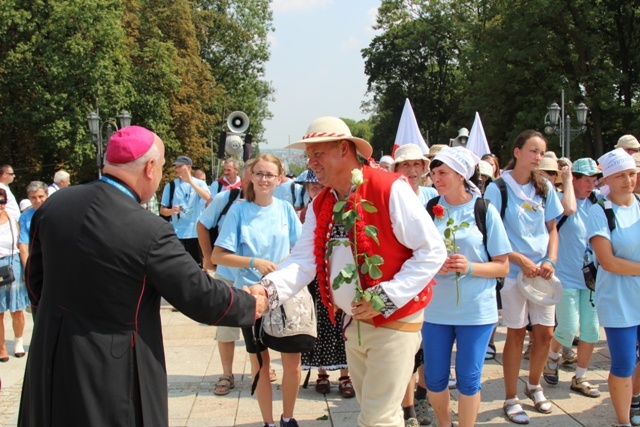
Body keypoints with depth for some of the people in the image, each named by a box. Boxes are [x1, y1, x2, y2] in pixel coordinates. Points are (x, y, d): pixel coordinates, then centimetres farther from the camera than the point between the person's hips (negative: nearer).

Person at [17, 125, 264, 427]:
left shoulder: (54, 205, -4)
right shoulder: (150, 231, -23)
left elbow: (36, 280, 9)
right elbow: (199, 296, -15)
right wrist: (251, 305, 3)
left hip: (52, 355, 6)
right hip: (113, 368, -6)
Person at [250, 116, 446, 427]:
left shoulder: (389, 190, -18)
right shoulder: (320, 206, 4)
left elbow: (432, 251, -17)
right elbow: (303, 260, -5)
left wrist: (386, 297, -22)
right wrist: (268, 289, -24)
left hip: (394, 320, -7)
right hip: (354, 323, 7)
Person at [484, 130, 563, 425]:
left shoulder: (545, 188, 7)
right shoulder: (498, 188, -8)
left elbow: (552, 229, 11)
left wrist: (550, 261, -5)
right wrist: (521, 260, -17)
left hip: (542, 270, 5)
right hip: (513, 271, -4)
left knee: (545, 333, 9)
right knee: (516, 334, 3)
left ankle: (534, 385, 33)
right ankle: (511, 399, 17)